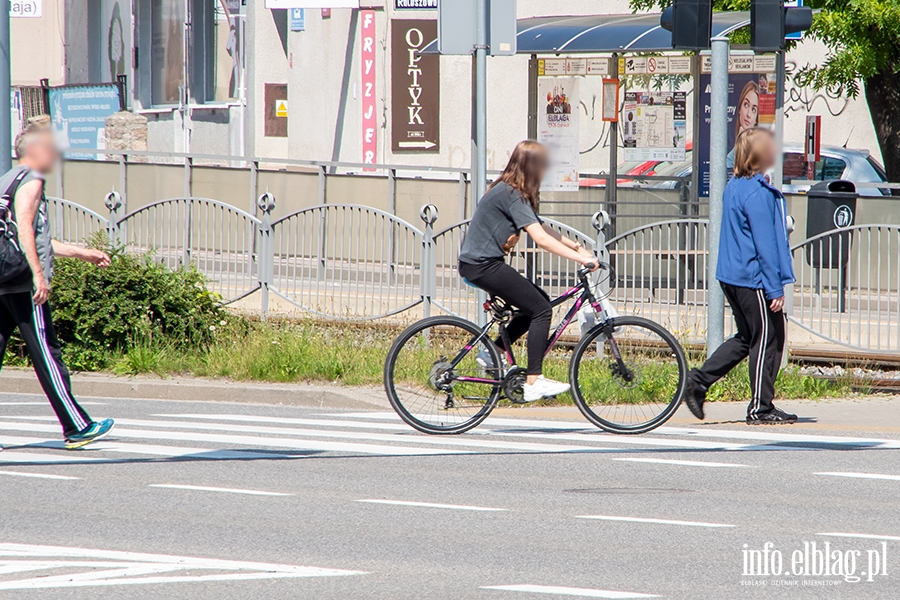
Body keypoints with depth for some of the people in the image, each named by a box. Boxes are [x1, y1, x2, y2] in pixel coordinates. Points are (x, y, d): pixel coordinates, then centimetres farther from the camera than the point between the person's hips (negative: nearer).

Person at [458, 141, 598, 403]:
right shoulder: (512, 195, -18)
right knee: (541, 310, -10)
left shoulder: (510, 191, 14)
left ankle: (492, 354, 15)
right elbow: (541, 238, -25)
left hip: (480, 263, 10)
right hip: (483, 265, -10)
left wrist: (577, 247, 11)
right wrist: (580, 259, -26)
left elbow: (542, 229, 19)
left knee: (539, 301, 15)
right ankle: (534, 382, -10)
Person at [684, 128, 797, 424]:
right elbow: (765, 244, -19)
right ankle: (761, 408, 6)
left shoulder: (734, 186, 11)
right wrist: (775, 289, -17)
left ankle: (698, 381, 12)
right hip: (754, 279, -9)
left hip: (733, 276, 9)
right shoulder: (758, 193, -18)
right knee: (768, 339, 1)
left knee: (747, 338, 18)